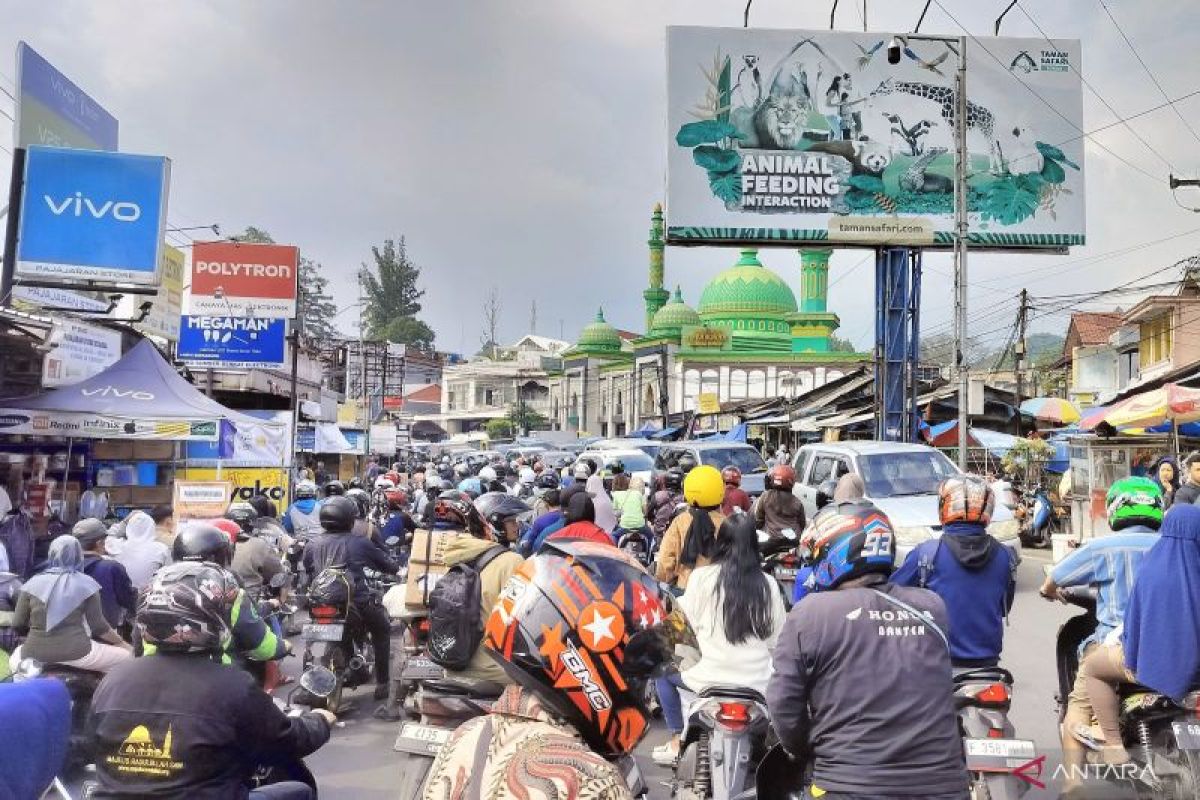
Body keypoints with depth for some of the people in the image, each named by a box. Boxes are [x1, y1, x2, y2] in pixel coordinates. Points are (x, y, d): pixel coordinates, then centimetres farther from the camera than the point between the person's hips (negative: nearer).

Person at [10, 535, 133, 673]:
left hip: (34, 656, 3)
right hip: (75, 653, -3)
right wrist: (121, 642, 13)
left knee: (16, 655, 37)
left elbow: (17, 624, 5)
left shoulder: (33, 583, 5)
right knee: (126, 655, 15)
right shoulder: (86, 584, 0)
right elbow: (98, 626, -2)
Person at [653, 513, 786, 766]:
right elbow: (777, 637, 3)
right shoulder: (768, 584, -2)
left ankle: (676, 743, 21)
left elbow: (689, 622, 0)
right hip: (758, 684, 2)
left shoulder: (702, 577, -9)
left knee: (664, 672, 25)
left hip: (711, 678, -2)